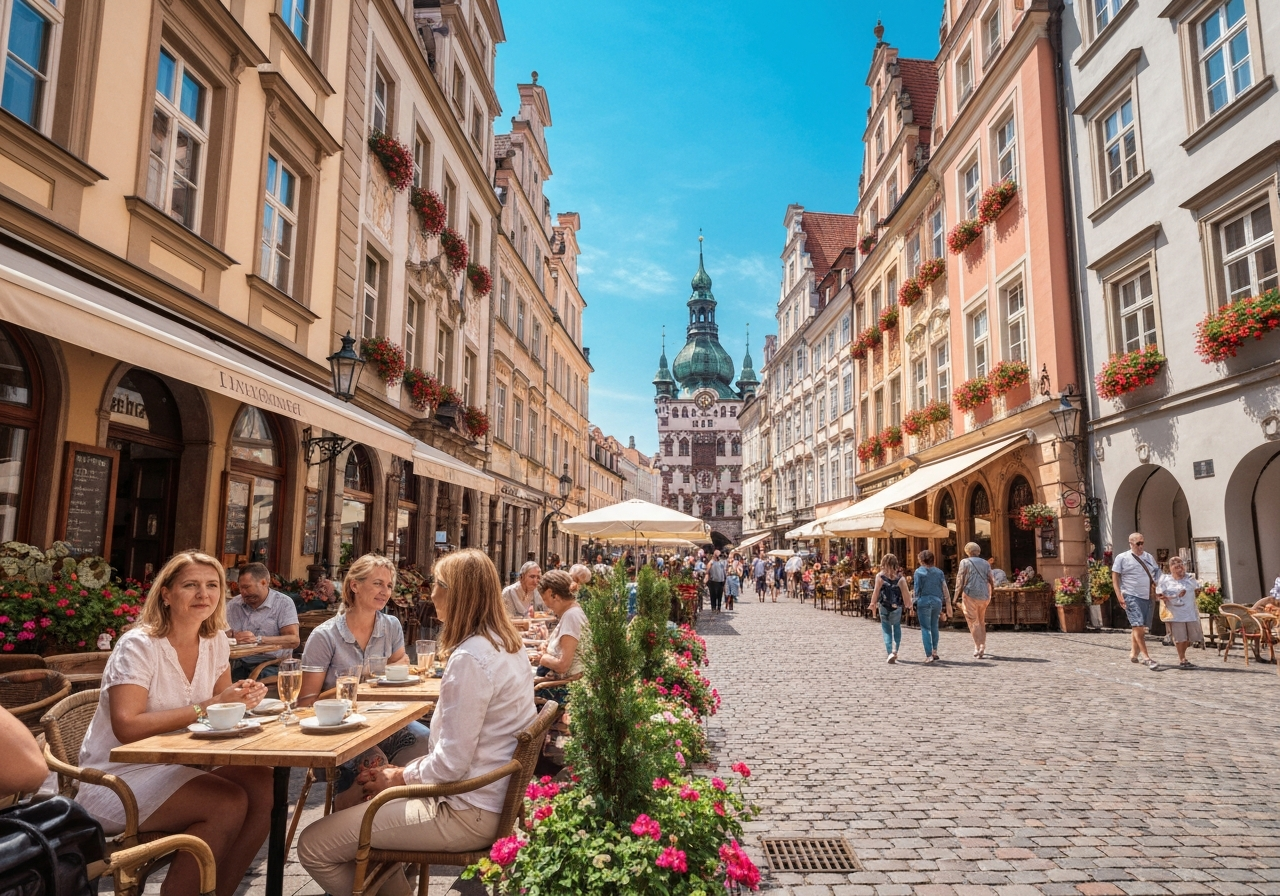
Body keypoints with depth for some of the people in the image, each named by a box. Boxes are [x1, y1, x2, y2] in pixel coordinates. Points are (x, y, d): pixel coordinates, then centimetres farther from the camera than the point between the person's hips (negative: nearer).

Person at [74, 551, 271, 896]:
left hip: (175, 766, 6)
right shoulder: (139, 646, -17)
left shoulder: (216, 641, 2)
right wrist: (207, 707, -26)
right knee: (229, 803, -27)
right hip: (117, 779, -6)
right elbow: (128, 728, -26)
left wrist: (243, 696, -13)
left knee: (262, 785, -18)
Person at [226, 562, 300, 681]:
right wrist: (232, 635, -14)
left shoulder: (284, 603, -1)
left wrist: (258, 639, -18)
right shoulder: (233, 604, 14)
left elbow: (293, 640, -12)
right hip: (239, 665, 3)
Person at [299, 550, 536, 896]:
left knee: (313, 845, -5)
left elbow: (451, 764, -22)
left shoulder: (470, 658, -24)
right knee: (354, 798, 23)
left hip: (467, 813, -10)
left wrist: (400, 778, -4)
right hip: (492, 794, 10)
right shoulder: (507, 644, 6)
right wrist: (404, 770, 10)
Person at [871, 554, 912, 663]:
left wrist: (873, 603, 5)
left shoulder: (880, 576, -6)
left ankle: (890, 652, -6)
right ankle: (895, 649, 10)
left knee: (887, 630, 8)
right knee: (897, 627, 20)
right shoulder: (900, 577, -4)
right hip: (897, 607, 1)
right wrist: (908, 604, 7)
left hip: (884, 606, -1)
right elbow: (905, 592, -4)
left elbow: (876, 591, -5)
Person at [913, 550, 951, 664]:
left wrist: (916, 598, 13)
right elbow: (944, 589, 5)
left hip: (924, 601, -4)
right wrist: (946, 604, 10)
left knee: (925, 628, 0)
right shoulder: (939, 572, 7)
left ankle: (929, 655, -6)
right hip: (937, 601, 4)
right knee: (934, 627, 20)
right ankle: (934, 651, 26)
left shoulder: (919, 571, -5)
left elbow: (917, 589, -6)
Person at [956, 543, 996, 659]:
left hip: (970, 595, -5)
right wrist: (991, 595, 15)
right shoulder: (985, 563, 12)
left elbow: (960, 579, -6)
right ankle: (983, 646, 19)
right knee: (981, 622, 17)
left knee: (973, 622, -2)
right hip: (984, 596, 5)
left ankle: (978, 647, -12)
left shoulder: (965, 562, -1)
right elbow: (991, 581, 8)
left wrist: (958, 593, -2)